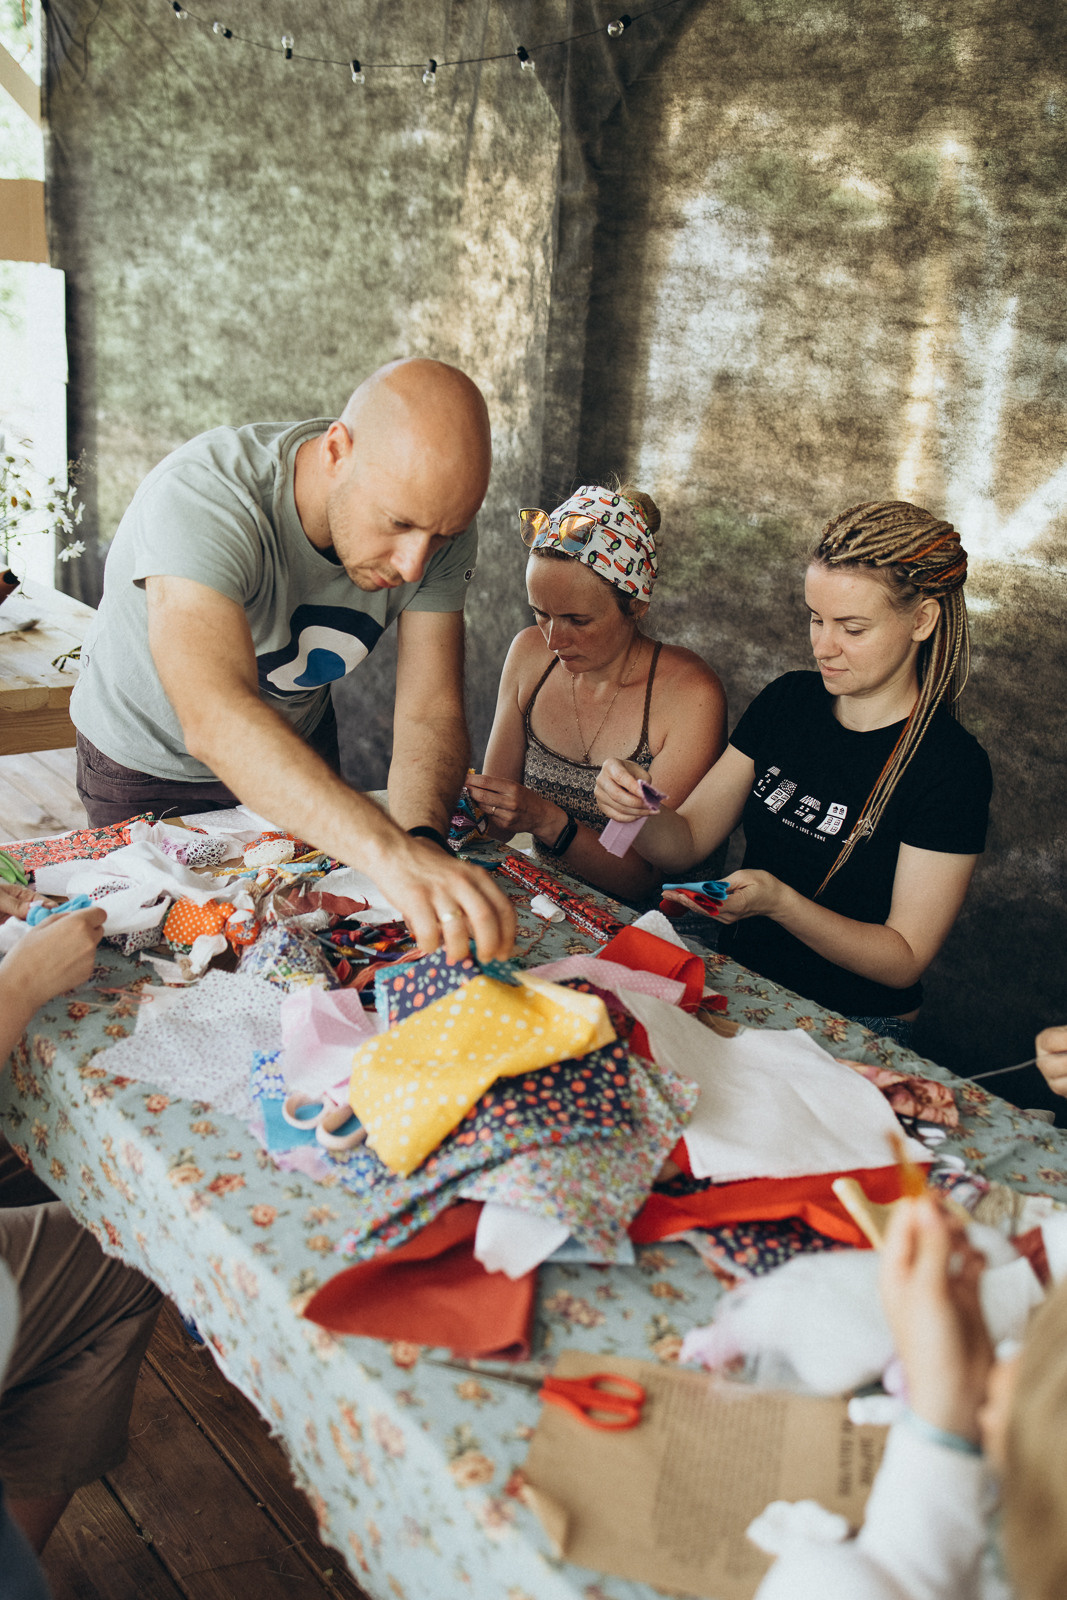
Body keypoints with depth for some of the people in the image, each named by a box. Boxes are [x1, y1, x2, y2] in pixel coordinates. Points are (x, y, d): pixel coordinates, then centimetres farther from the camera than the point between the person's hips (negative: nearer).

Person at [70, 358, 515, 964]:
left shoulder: (441, 520, -25)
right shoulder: (201, 495, -41)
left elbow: (429, 713, -27)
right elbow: (216, 721, -56)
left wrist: (424, 837, -48)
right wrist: (390, 851, -70)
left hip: (302, 740, 4)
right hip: (147, 765, -3)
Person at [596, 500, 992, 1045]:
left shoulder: (951, 765, -13)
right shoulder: (789, 699, 4)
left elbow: (904, 960, -12)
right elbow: (686, 841, 5)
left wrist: (779, 903, -27)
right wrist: (638, 810, -17)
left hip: (853, 1035, -5)